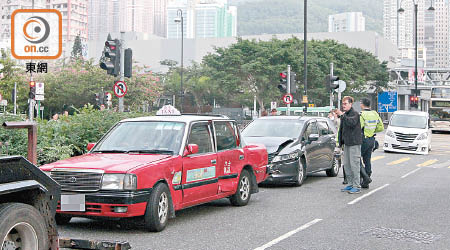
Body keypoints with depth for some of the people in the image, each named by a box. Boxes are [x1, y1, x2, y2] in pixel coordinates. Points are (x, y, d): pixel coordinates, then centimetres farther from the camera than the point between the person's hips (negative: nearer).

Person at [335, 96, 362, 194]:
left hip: (354, 143, -9)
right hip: (346, 143, 9)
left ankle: (357, 186, -5)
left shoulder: (355, 114, -9)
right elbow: (341, 129, 24)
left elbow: (352, 122, -29)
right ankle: (351, 184, 19)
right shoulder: (344, 115, 18)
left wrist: (342, 115, -30)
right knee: (346, 165, 11)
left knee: (354, 164, -8)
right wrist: (340, 141, 19)